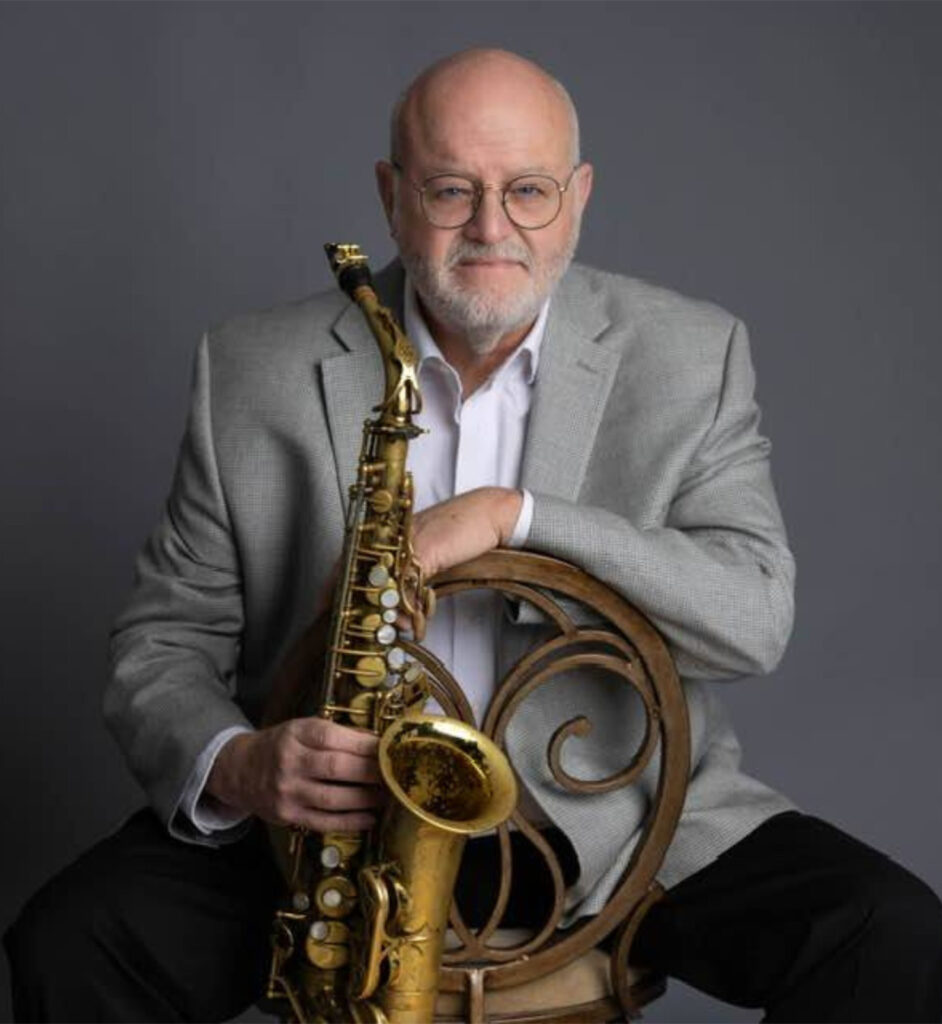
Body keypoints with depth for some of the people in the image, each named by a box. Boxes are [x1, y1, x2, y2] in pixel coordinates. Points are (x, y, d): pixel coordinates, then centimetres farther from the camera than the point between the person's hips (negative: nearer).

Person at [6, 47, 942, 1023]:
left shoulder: (689, 356, -2)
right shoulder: (252, 371, -3)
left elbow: (758, 615, -12)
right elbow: (163, 640, 0)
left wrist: (517, 516, -23)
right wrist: (232, 763, -22)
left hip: (620, 825, 1)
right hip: (330, 823, 0)